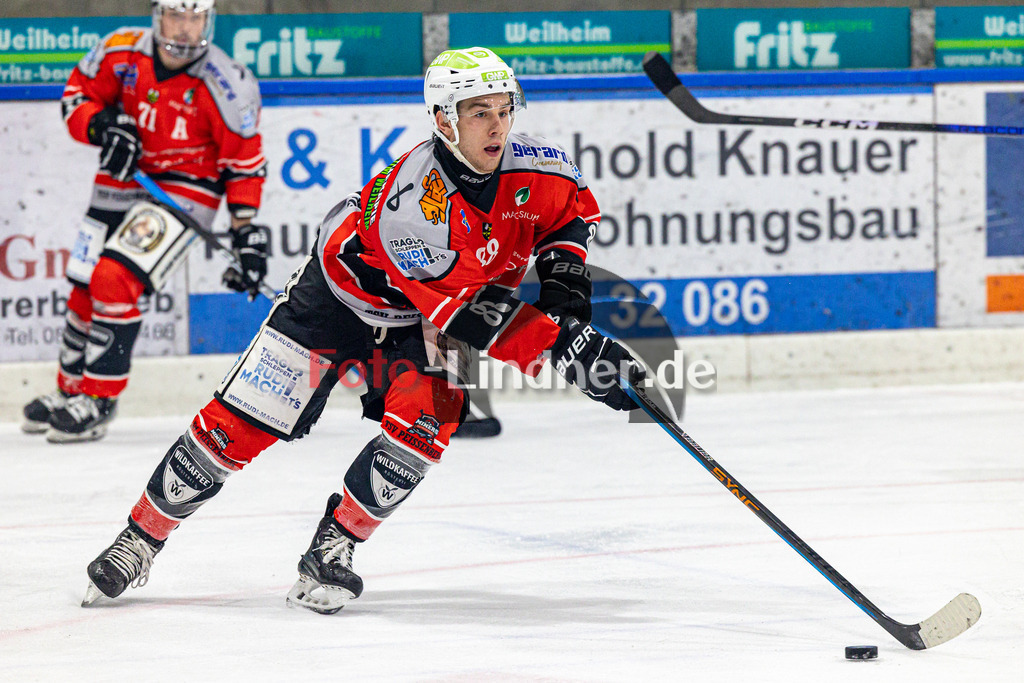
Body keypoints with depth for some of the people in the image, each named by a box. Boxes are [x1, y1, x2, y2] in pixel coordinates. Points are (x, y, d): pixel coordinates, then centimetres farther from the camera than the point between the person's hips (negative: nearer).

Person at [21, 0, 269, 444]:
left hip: (184, 190, -5)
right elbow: (78, 93, 4)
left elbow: (244, 161, -12)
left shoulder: (226, 85, -20)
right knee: (84, 286, 10)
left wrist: (247, 231, -15)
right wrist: (101, 127, -18)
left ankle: (98, 403, -13)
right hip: (122, 180, 5)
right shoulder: (122, 53, -11)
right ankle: (70, 389, 32)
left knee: (115, 279, -21)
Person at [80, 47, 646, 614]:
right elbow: (468, 316, -38)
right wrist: (567, 348, -43)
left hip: (415, 327, 4)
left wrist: (563, 280, -13)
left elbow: (573, 210, 5)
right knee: (239, 424, -6)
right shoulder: (414, 200, -39)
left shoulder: (532, 168, -21)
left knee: (423, 425, -22)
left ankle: (332, 549, -4)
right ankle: (142, 537, 12)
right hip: (339, 294, -4)